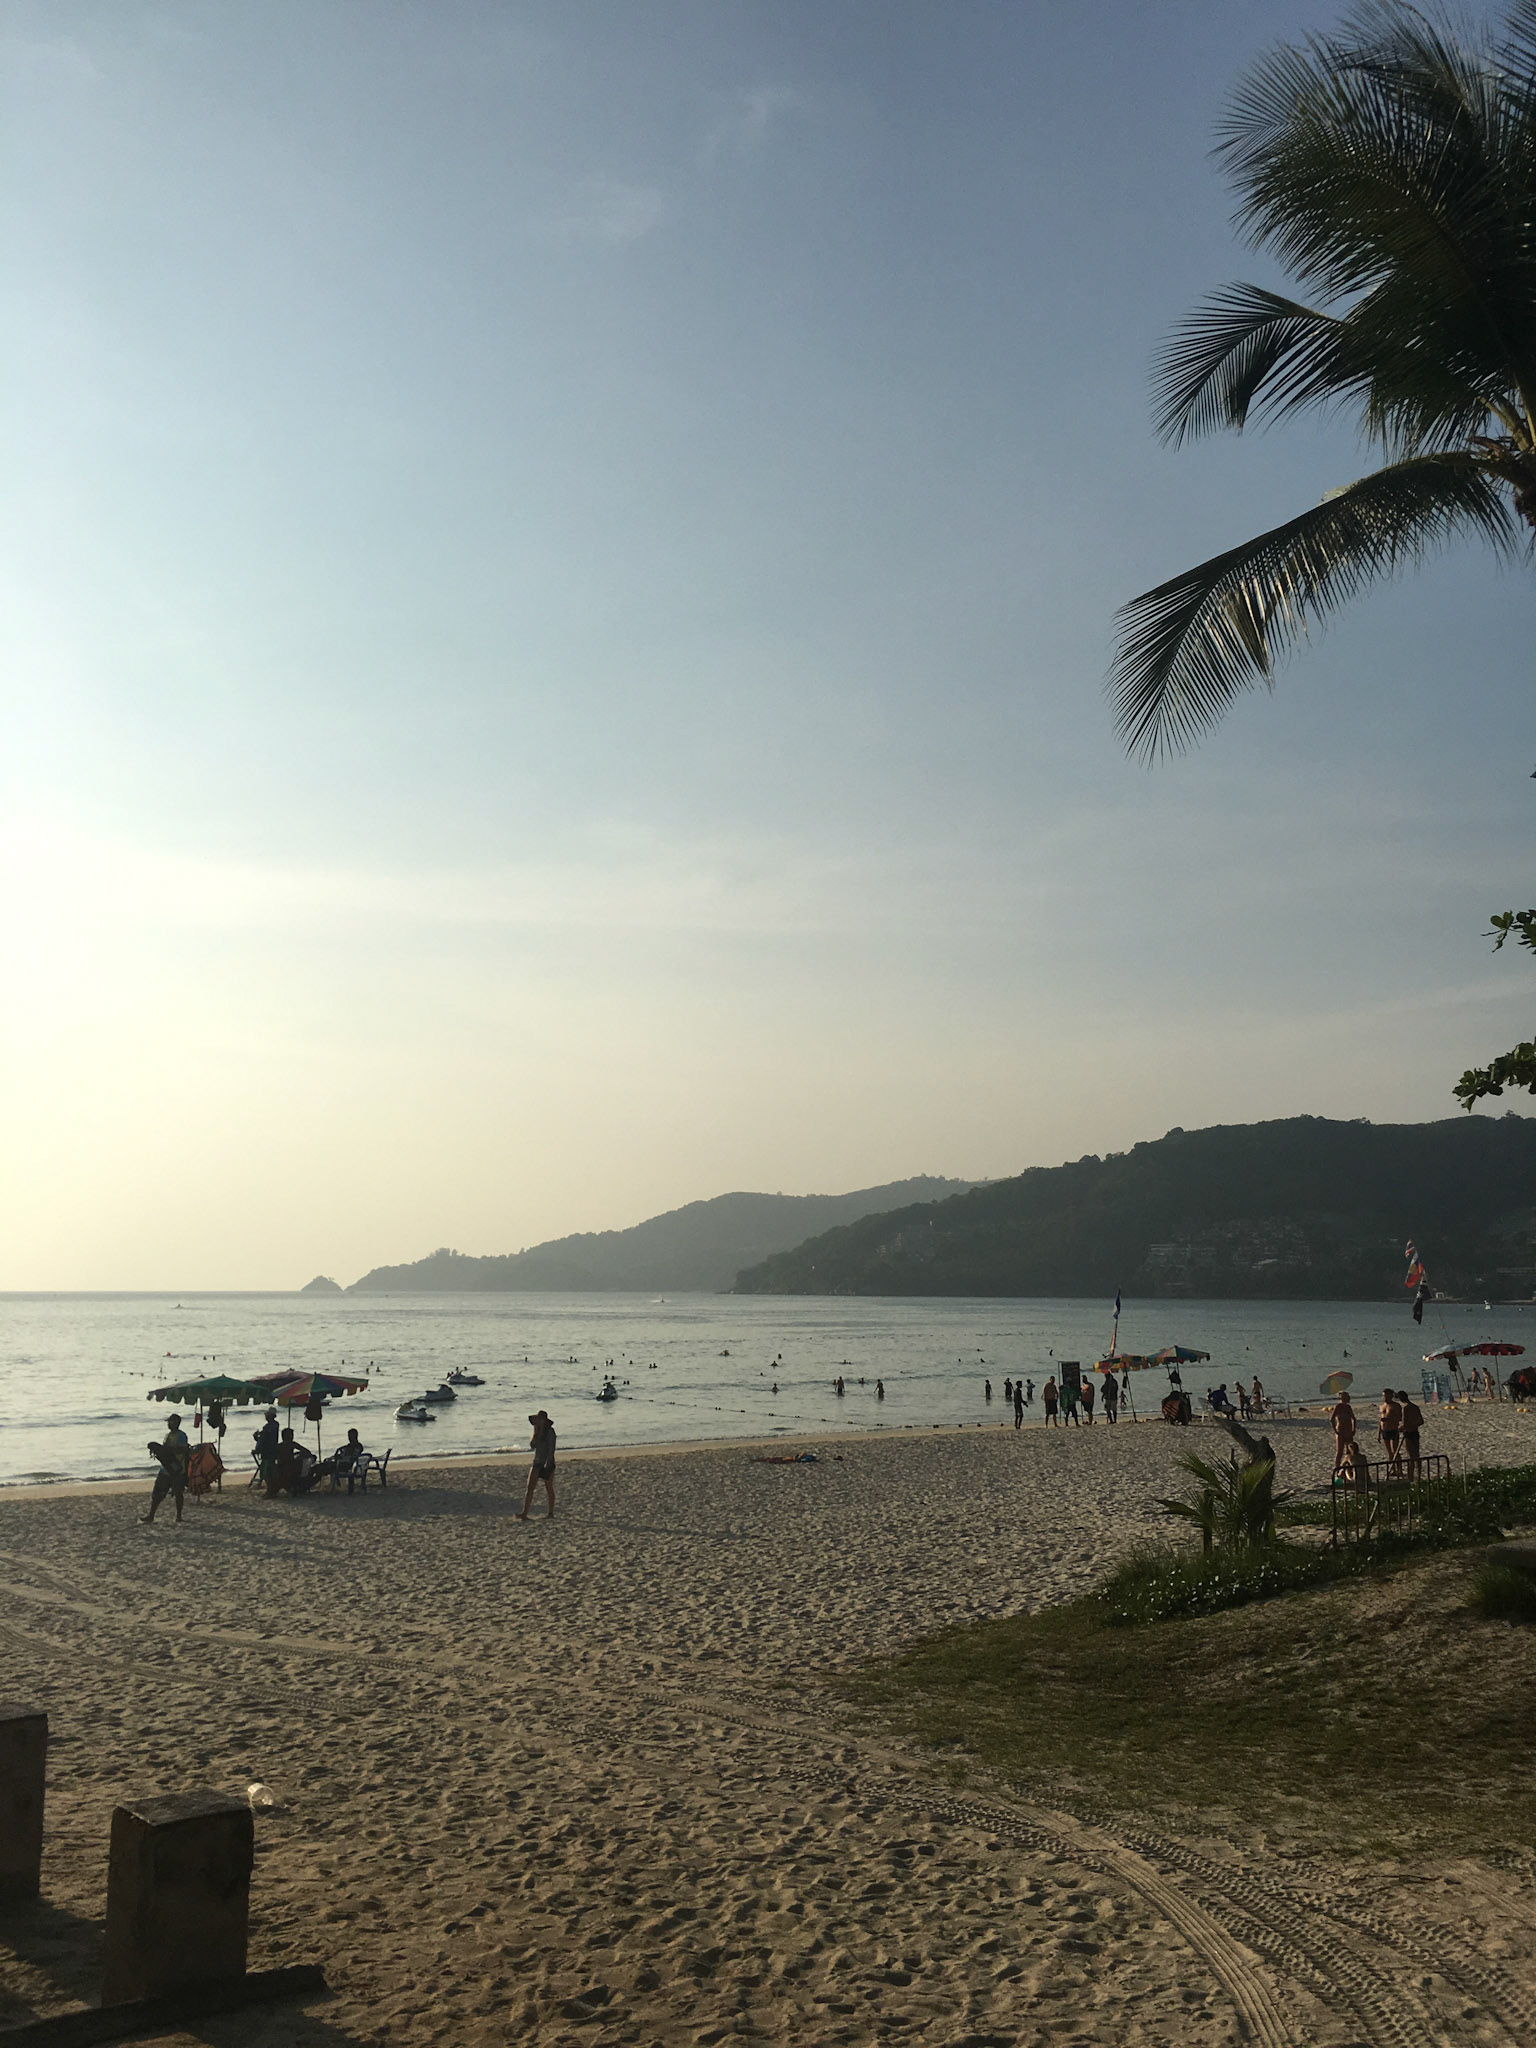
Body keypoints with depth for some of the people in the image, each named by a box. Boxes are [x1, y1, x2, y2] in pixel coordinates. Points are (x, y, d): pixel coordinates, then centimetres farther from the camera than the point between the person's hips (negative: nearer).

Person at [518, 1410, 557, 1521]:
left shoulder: (550, 1431, -8)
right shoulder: (537, 1432, 11)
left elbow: (551, 1448, -14)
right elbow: (532, 1445, 4)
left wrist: (548, 1463, -22)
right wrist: (536, 1431, -3)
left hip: (548, 1463, -6)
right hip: (537, 1462, 6)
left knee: (549, 1489, 3)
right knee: (530, 1488, -6)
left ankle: (551, 1514, 14)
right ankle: (524, 1514, -12)